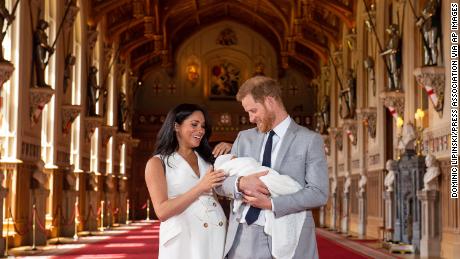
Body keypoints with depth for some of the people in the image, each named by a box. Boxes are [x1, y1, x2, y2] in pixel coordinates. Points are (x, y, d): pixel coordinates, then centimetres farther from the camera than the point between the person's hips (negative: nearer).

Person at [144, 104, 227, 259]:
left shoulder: (206, 159, 17)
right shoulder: (157, 163, 1)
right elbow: (162, 211, -10)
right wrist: (200, 188, -15)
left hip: (216, 237, 5)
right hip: (183, 240, -5)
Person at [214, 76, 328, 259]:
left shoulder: (310, 140, 0)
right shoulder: (244, 138, 13)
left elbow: (319, 193, -8)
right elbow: (220, 183, 9)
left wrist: (271, 203, -15)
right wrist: (240, 183, -13)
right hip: (242, 238, 4)